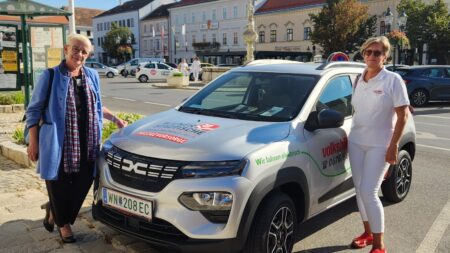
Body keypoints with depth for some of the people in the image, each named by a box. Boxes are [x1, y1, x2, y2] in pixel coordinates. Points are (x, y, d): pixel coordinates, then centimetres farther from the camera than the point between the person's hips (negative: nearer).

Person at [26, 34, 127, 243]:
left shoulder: (92, 76, 12)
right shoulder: (51, 76, -3)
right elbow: (34, 110, -1)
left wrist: (115, 119, 19)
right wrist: (33, 142, -6)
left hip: (87, 142, 5)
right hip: (58, 141, -4)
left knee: (83, 182, 7)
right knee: (59, 184, 5)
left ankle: (54, 211, 33)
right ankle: (63, 222, 30)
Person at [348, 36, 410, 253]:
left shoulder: (393, 80, -9)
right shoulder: (359, 80, 7)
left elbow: (403, 115, -10)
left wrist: (393, 146, -15)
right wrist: (353, 136, 13)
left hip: (379, 145, -6)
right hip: (356, 142, 6)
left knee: (369, 192, -11)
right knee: (359, 190, 10)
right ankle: (368, 233, 28)